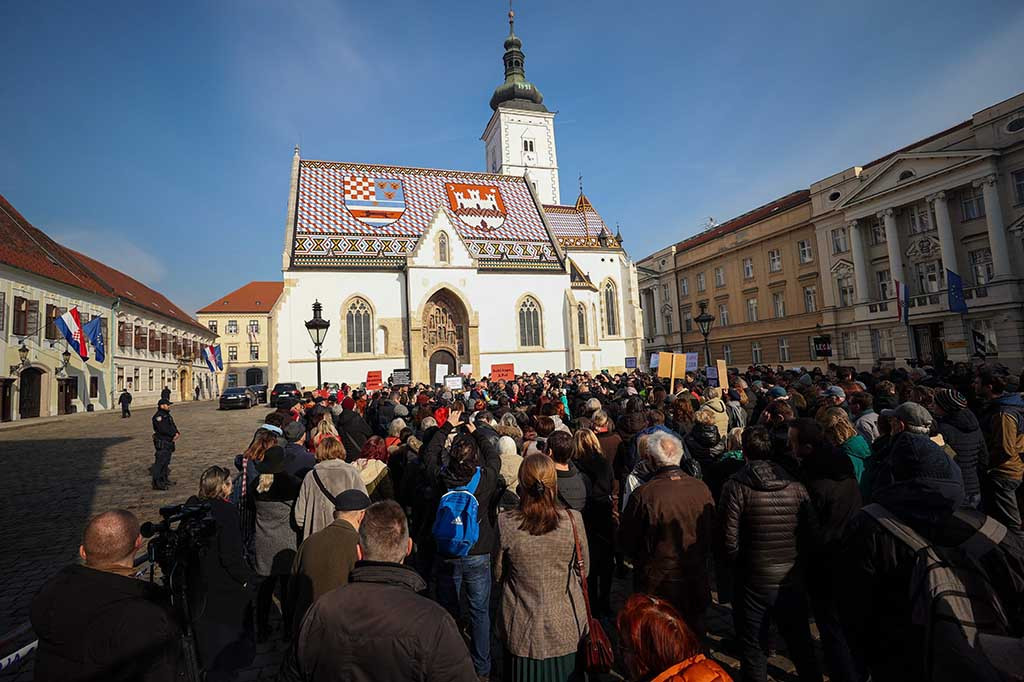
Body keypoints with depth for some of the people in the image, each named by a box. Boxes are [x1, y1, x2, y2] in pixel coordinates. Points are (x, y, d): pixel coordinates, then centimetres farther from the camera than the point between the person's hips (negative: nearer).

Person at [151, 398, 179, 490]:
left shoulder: (167, 415, 16)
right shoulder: (158, 416, -14)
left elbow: (173, 426, 15)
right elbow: (163, 429, -24)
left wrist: (177, 433, -4)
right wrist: (174, 434, -18)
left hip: (169, 442, 10)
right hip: (162, 443, -10)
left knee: (166, 462, 17)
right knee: (160, 462, -9)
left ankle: (164, 479, 27)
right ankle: (157, 483, -6)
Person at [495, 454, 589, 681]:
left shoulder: (505, 523, -20)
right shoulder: (573, 520, -18)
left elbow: (498, 575, -4)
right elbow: (584, 570, -2)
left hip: (522, 635, 0)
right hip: (566, 631, 1)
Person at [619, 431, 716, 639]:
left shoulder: (643, 495, -26)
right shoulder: (702, 489, -12)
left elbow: (626, 543, -13)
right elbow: (712, 535, 3)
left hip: (657, 584, -4)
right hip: (696, 582, 4)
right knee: (694, 635, 24)